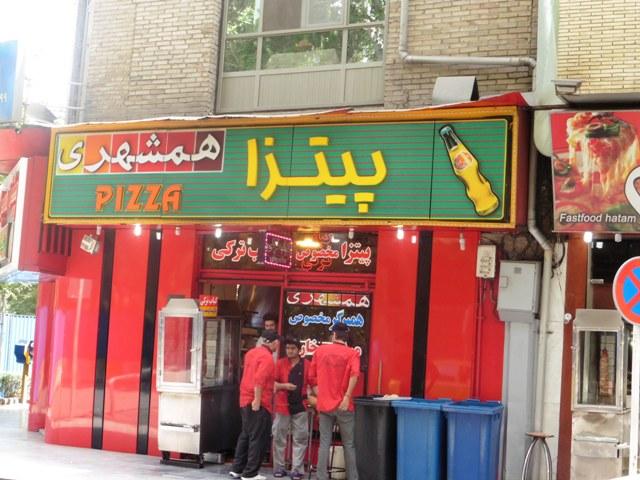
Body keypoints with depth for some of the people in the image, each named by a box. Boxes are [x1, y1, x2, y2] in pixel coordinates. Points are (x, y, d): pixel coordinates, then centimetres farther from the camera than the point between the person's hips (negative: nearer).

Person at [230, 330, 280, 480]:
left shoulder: (251, 353, 12)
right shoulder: (267, 357, -16)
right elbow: (259, 381, -25)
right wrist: (257, 400, -23)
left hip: (245, 401, 9)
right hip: (258, 404, -9)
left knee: (246, 435, 17)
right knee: (258, 438, -1)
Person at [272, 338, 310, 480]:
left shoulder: (306, 365, 3)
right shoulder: (280, 364, 3)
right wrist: (284, 386, -17)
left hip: (300, 406, 0)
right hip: (283, 405, 0)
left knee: (300, 439, 1)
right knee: (279, 438, 4)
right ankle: (279, 468, 14)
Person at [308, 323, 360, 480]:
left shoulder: (319, 351, 8)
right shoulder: (352, 353, -1)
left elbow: (311, 377, 9)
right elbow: (354, 374, -19)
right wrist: (347, 397, -19)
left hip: (324, 404, 2)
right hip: (343, 405, -2)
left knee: (324, 443, 6)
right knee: (349, 444, 8)